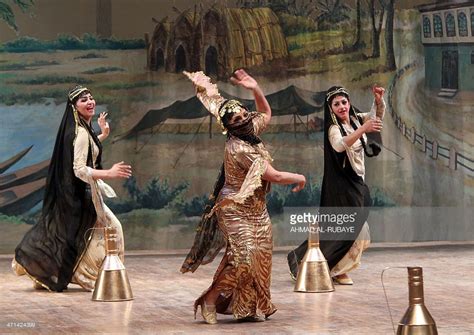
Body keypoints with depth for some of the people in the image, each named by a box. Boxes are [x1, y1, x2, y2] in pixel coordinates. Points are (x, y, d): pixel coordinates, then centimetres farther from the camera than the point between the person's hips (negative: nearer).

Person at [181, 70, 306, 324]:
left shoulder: (251, 131, -1)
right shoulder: (239, 149, -26)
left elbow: (266, 112, 21)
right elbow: (273, 175, -22)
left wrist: (255, 88, 2)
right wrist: (299, 178, -5)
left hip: (255, 208, 9)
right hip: (236, 209, -9)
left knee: (259, 255, 10)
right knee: (243, 254, -20)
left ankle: (250, 307, 18)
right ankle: (210, 299, -12)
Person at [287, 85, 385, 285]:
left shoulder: (355, 119, 5)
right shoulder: (334, 128, -18)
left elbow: (377, 115, 16)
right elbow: (339, 145, -39)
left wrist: (379, 100, -6)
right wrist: (362, 129, -51)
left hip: (357, 182, 8)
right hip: (342, 185, -8)